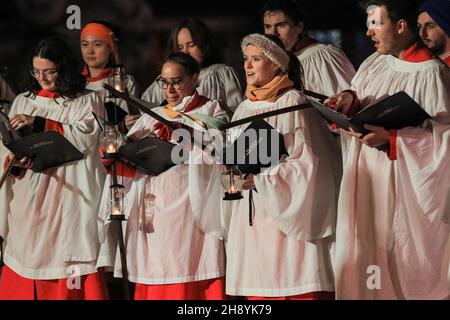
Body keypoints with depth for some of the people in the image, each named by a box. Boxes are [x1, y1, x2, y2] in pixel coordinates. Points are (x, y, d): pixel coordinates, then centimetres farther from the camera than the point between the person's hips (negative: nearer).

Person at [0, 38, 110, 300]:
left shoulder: (88, 101, 7)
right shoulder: (23, 101, 16)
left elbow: (84, 139, -9)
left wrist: (37, 123, -14)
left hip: (69, 202, -3)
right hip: (28, 204, 3)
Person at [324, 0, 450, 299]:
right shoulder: (374, 64, 8)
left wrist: (391, 139, -23)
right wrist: (351, 100, -7)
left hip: (403, 188, -7)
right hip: (365, 184, 7)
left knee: (402, 266, 0)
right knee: (366, 261, 9)